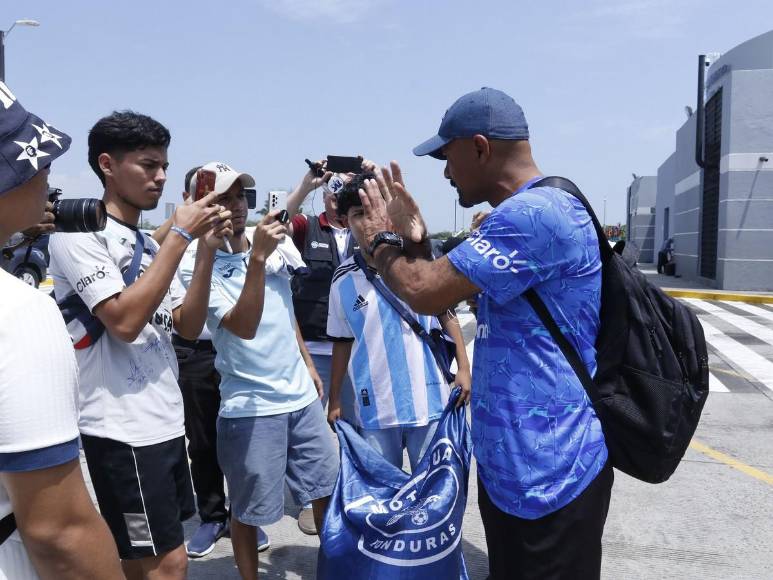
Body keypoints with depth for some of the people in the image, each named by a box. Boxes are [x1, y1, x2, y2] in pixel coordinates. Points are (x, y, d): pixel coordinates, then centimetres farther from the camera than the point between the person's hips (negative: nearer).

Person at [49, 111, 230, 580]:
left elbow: (189, 327, 6)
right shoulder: (79, 233, -11)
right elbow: (125, 320, -23)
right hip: (121, 430, -8)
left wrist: (207, 249, -5)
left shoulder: (150, 246, 12)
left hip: (167, 422, 8)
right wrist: (182, 236, -19)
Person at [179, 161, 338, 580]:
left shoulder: (273, 245, 4)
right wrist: (257, 259, -34)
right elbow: (245, 327, -26)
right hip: (251, 405, -6)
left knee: (328, 488, 17)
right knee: (249, 510, 7)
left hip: (301, 394, 6)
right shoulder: (196, 267, -14)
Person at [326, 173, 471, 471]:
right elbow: (342, 342, 11)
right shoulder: (344, 279, 2)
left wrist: (463, 368, -1)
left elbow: (447, 315, 5)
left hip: (429, 400, -1)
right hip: (374, 408, 2)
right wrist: (334, 400, 12)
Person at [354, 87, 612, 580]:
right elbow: (448, 294, 18)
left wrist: (383, 244, -4)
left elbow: (424, 292, -24)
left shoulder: (532, 214, -23)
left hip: (548, 474, -10)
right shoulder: (526, 214, 12)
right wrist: (415, 242, 5)